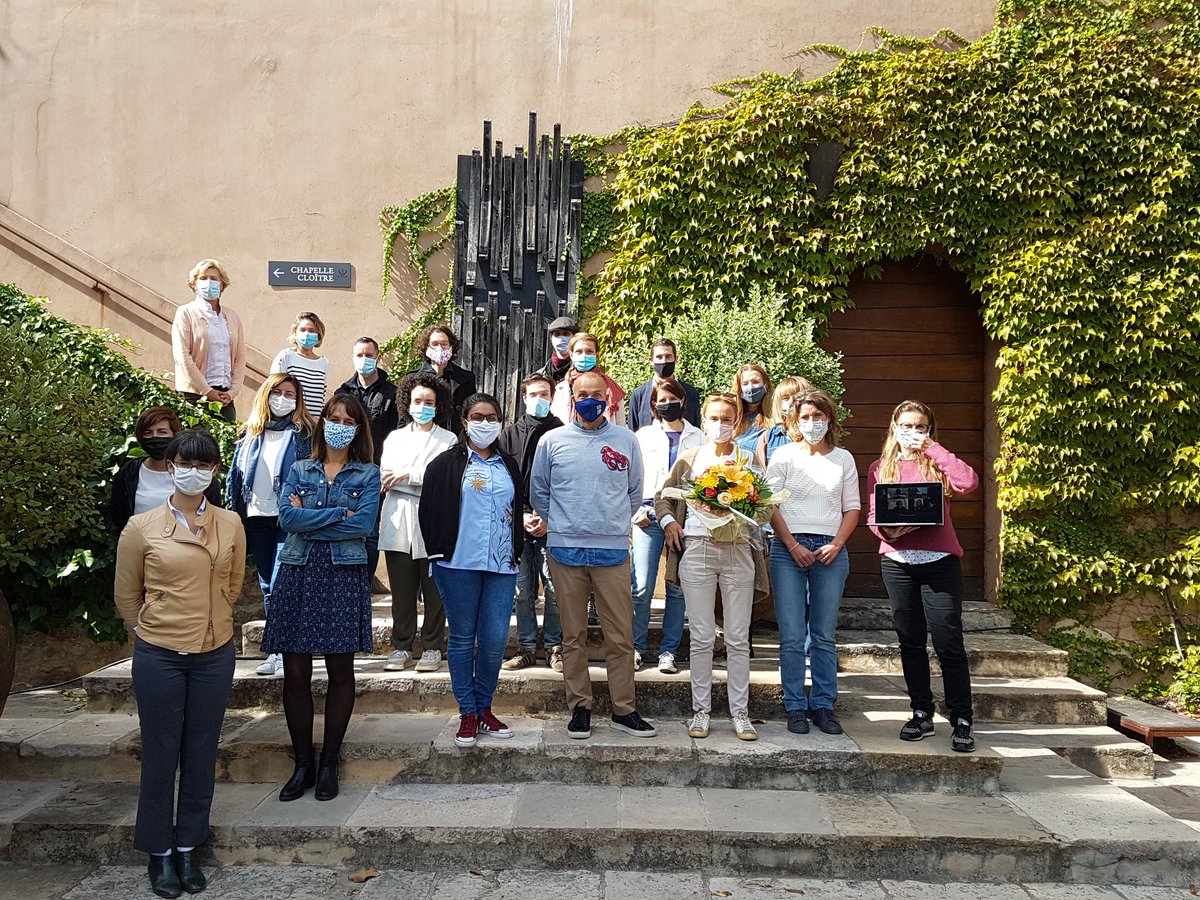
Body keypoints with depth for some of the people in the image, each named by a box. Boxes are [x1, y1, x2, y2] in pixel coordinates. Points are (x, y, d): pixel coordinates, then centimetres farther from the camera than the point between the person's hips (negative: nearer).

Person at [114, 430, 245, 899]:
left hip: (215, 654, 2)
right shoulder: (141, 527, -6)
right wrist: (156, 631, 12)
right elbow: (126, 596, 4)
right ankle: (159, 852, 23)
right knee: (160, 755, 7)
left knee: (201, 754, 11)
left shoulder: (231, 525, 0)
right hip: (159, 657, -2)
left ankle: (188, 848, 26)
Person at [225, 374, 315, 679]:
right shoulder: (251, 434, 12)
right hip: (257, 517, 5)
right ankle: (275, 651, 21)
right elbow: (235, 476, 14)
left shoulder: (304, 433, -1)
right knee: (267, 585, 11)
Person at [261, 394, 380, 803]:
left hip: (344, 575, -1)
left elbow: (364, 524, -9)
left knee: (340, 671, 3)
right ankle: (302, 764, 15)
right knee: (295, 673, 1)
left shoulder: (368, 474, 7)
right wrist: (341, 514, -9)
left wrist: (308, 520, -7)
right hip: (299, 574, 2)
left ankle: (329, 764, 16)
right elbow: (287, 517, -4)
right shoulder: (299, 470, 13)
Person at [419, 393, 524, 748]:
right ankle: (468, 713, 13)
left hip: (501, 564, 3)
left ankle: (484, 708, 17)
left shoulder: (509, 466, 17)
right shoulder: (446, 464, 3)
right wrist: (439, 554, -3)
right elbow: (430, 511, 0)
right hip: (459, 563, -3)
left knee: (495, 640, 1)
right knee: (463, 637, 3)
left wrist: (516, 553, 13)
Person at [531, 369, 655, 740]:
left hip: (613, 550, 0)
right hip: (565, 550, 0)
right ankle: (580, 708, 17)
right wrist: (562, 523, 10)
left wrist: (613, 524, 12)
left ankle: (624, 709, 12)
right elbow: (538, 494, 14)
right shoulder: (552, 441, 6)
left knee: (621, 635, 1)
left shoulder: (625, 440, 7)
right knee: (573, 636, 8)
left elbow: (635, 492, 15)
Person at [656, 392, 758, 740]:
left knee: (738, 639, 3)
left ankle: (740, 712, 12)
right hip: (697, 549, 0)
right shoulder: (689, 459, 11)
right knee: (701, 637, 3)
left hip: (737, 551, 0)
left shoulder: (747, 460, 8)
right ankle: (701, 710, 13)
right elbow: (663, 497, 16)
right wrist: (669, 521, -3)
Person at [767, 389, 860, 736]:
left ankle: (823, 705, 14)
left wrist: (836, 545, -5)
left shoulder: (843, 459, 12)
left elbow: (852, 508, 10)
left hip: (830, 551, 2)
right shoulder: (784, 455, 5)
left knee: (825, 636, 6)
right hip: (789, 549, -2)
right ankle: (795, 707, 7)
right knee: (792, 636, -2)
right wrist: (793, 545, -9)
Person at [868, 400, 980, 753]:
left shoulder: (937, 462, 8)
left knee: (949, 642, -5)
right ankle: (921, 714, 21)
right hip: (897, 561, 2)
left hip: (940, 561, -2)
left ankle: (962, 722, 3)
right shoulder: (880, 468, 13)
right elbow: (872, 515, 10)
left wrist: (932, 447, -7)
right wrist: (889, 529, -12)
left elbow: (968, 482, -13)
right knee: (910, 642, 9)